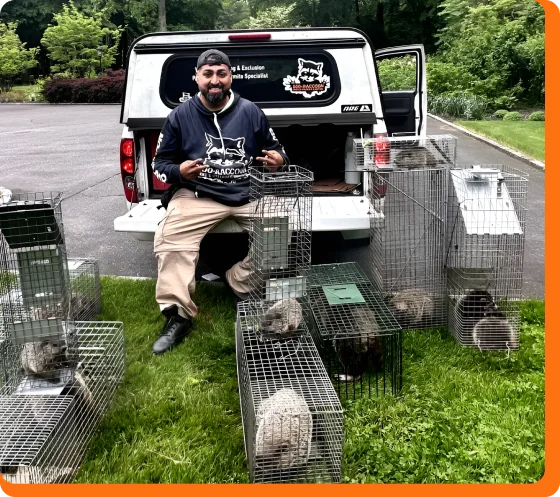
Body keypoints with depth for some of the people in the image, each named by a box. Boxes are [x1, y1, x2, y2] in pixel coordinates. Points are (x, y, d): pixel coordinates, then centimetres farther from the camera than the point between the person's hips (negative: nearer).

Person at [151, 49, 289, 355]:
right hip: (199, 195, -1)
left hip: (250, 193, 2)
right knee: (170, 237, -27)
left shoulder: (251, 112, 7)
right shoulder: (180, 116, 5)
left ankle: (241, 284, -3)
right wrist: (178, 172, -14)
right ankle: (178, 316, -20)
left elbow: (276, 150, 17)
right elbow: (160, 163, 9)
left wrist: (279, 160, -8)